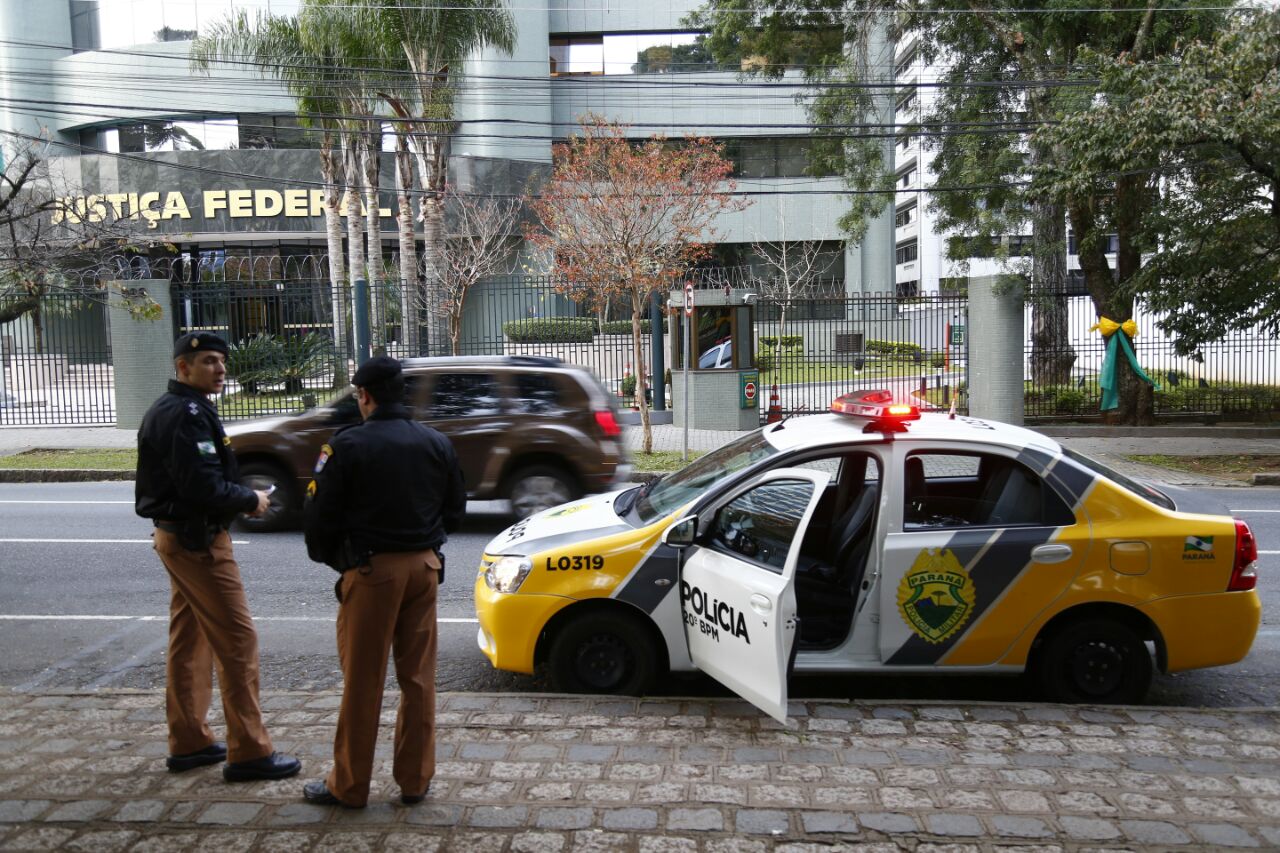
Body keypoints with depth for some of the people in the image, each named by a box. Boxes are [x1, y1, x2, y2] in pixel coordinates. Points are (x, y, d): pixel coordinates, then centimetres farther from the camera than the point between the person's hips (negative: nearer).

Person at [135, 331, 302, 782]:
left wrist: (239, 497, 4)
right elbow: (204, 487, -26)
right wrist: (251, 500, -10)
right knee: (237, 640, -6)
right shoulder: (187, 415, -18)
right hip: (198, 540, -11)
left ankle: (188, 743, 26)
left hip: (174, 536, 11)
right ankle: (248, 752, -1)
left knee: (189, 642, 16)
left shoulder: (167, 410, 15)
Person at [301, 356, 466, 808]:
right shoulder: (436, 444, 4)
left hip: (371, 569, -4)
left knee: (362, 680, 5)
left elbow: (322, 516, -7)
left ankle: (349, 786, 17)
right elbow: (455, 509, 11)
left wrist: (328, 556, 12)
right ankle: (415, 780, 20)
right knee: (418, 677, 11)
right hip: (423, 567, 4)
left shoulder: (348, 445, -11)